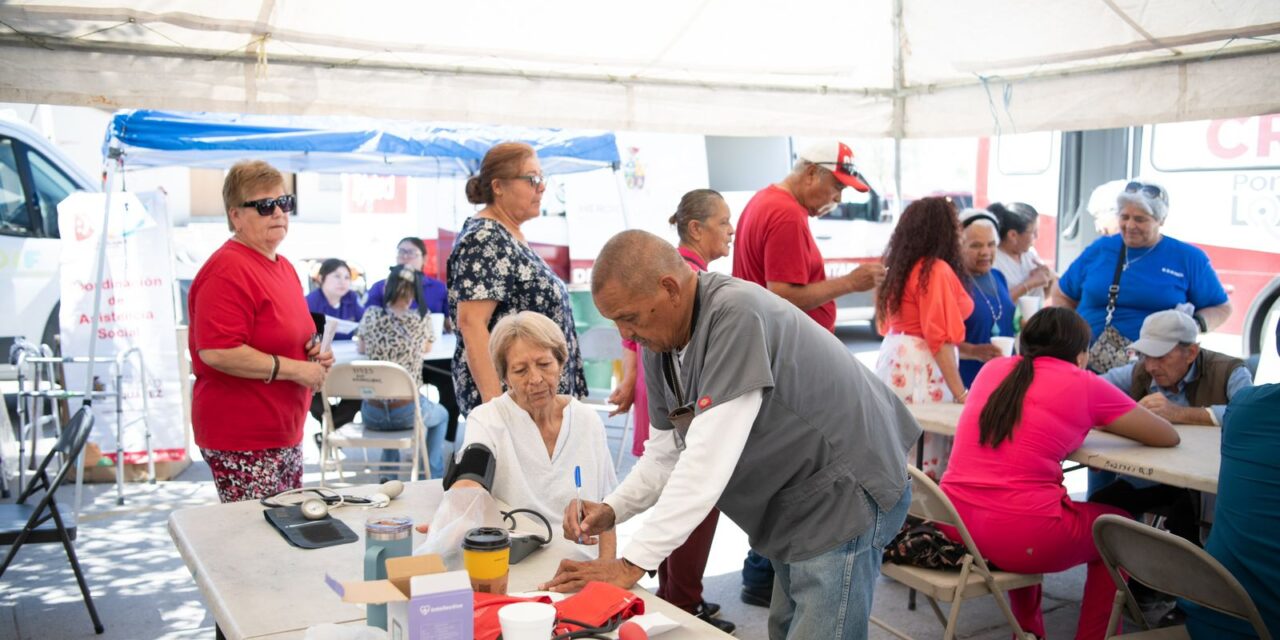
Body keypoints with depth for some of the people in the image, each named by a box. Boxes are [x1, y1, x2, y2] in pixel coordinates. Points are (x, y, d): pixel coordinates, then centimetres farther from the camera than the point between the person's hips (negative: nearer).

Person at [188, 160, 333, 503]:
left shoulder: (284, 267, 14)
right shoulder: (227, 270, -16)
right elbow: (216, 352, -26)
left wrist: (313, 353, 7)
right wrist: (292, 368, -20)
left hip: (285, 435, 10)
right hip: (242, 444, -10)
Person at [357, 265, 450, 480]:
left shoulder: (370, 316, -3)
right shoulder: (422, 319, -7)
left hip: (372, 415, 3)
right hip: (406, 413, -2)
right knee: (442, 415, 31)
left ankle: (389, 475, 40)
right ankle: (433, 477, 28)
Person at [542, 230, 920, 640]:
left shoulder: (737, 316, -28)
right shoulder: (659, 342, -1)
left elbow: (709, 457, -32)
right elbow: (669, 450, 6)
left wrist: (633, 563, -30)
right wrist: (610, 510, -9)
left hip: (844, 493, -9)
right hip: (795, 500, 9)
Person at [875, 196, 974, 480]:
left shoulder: (899, 266, 11)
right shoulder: (937, 270, -15)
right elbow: (939, 339, -19)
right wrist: (960, 392, -17)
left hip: (894, 361, 9)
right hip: (922, 369, -9)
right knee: (924, 457, -5)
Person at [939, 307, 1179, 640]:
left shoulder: (992, 369, 14)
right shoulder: (1083, 385, 1)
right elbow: (1167, 437, 10)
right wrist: (1096, 421, 25)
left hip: (952, 522, 6)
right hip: (1018, 535, -5)